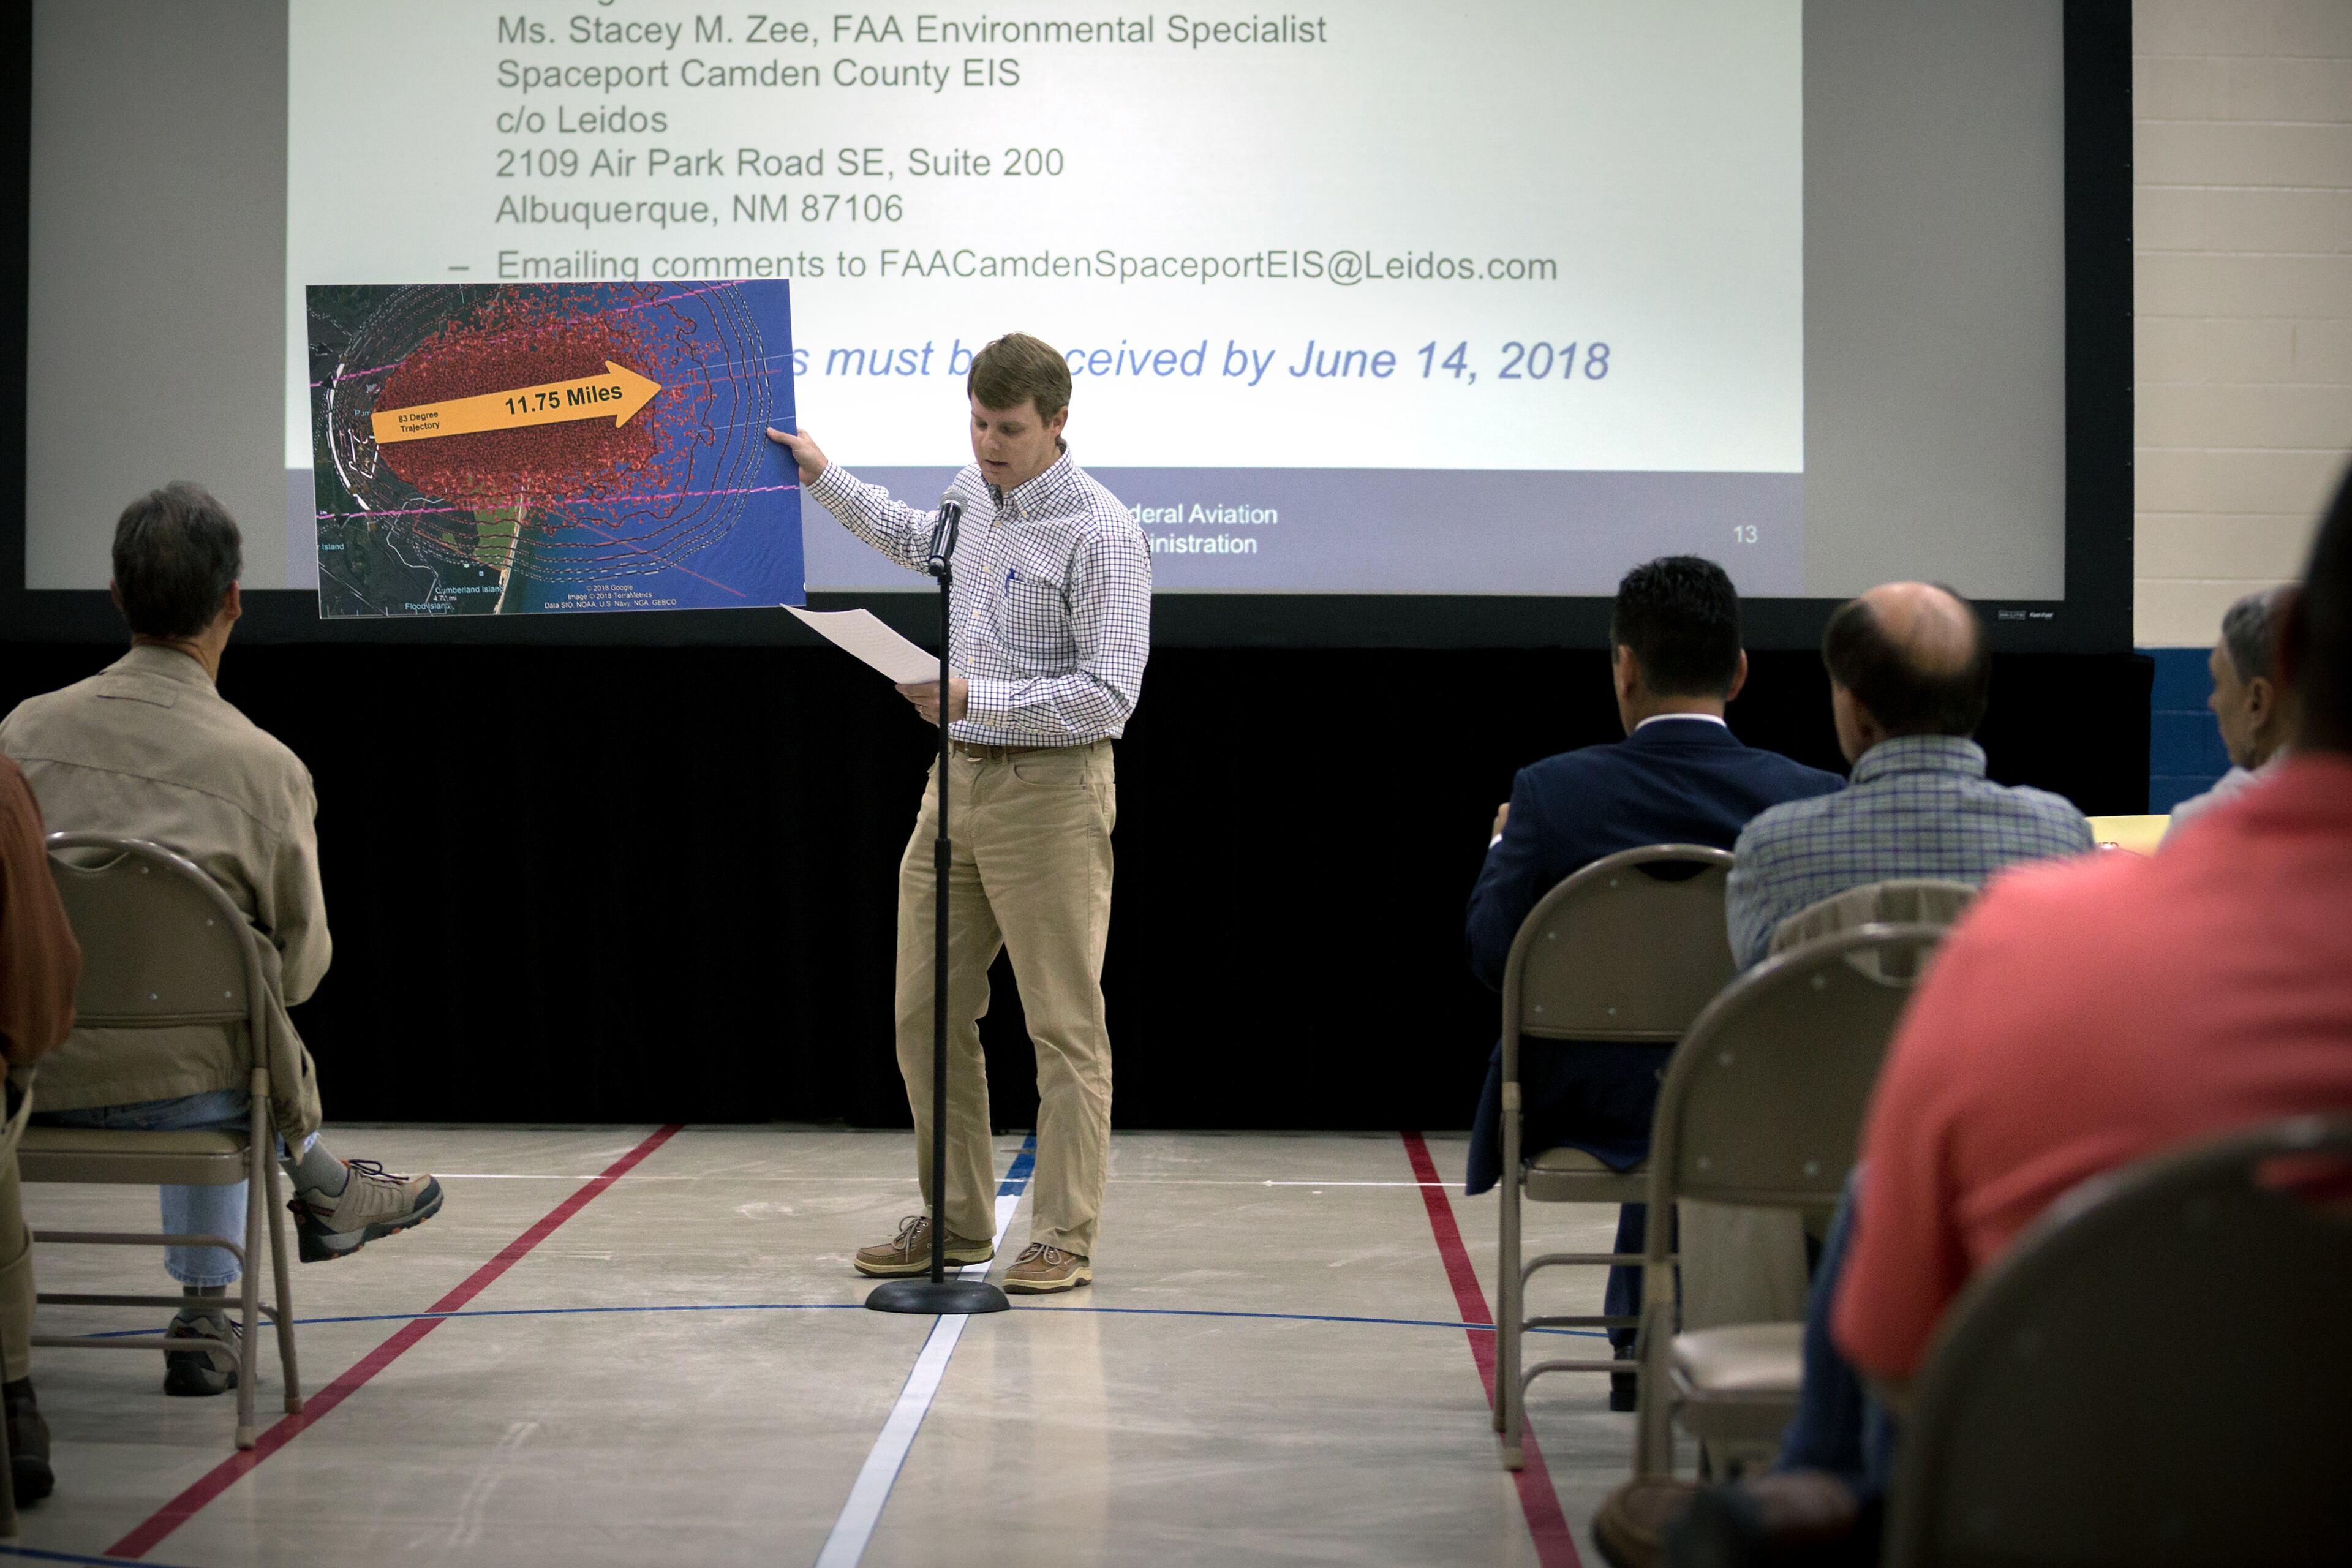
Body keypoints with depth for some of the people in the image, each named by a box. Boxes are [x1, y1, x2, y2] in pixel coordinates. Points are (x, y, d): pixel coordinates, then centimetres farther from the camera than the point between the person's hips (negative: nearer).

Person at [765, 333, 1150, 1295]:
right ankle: (956, 1222, 20)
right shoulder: (974, 492, 10)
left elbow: (1109, 694, -20)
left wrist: (977, 698, -25)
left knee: (1064, 1025, -2)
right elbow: (917, 542, 36)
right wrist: (825, 480, 36)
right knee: (925, 1014, 9)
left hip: (1050, 790, -8)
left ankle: (1064, 1239, 4)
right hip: (958, 780, 8)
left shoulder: (1100, 532, -14)